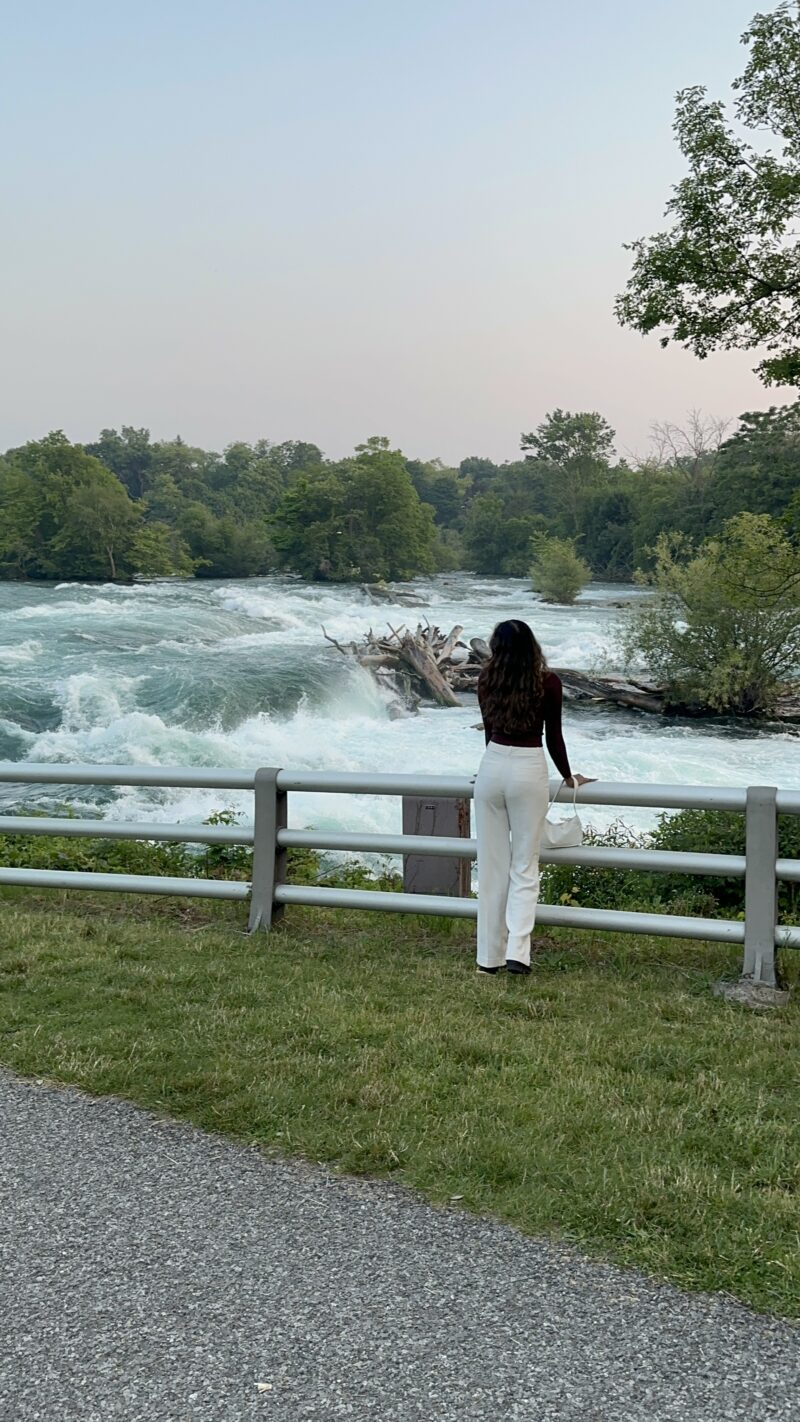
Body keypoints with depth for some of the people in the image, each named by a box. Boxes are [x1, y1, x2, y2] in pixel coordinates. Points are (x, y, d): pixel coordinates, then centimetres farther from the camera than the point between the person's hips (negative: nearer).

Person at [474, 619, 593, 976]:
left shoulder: (487, 681, 3)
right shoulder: (548, 682, -4)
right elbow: (553, 736, 2)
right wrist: (568, 777, 18)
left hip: (492, 767, 2)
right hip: (529, 771, -2)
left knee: (491, 865, 8)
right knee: (524, 867, 4)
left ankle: (489, 956, 11)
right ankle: (517, 952, -7)